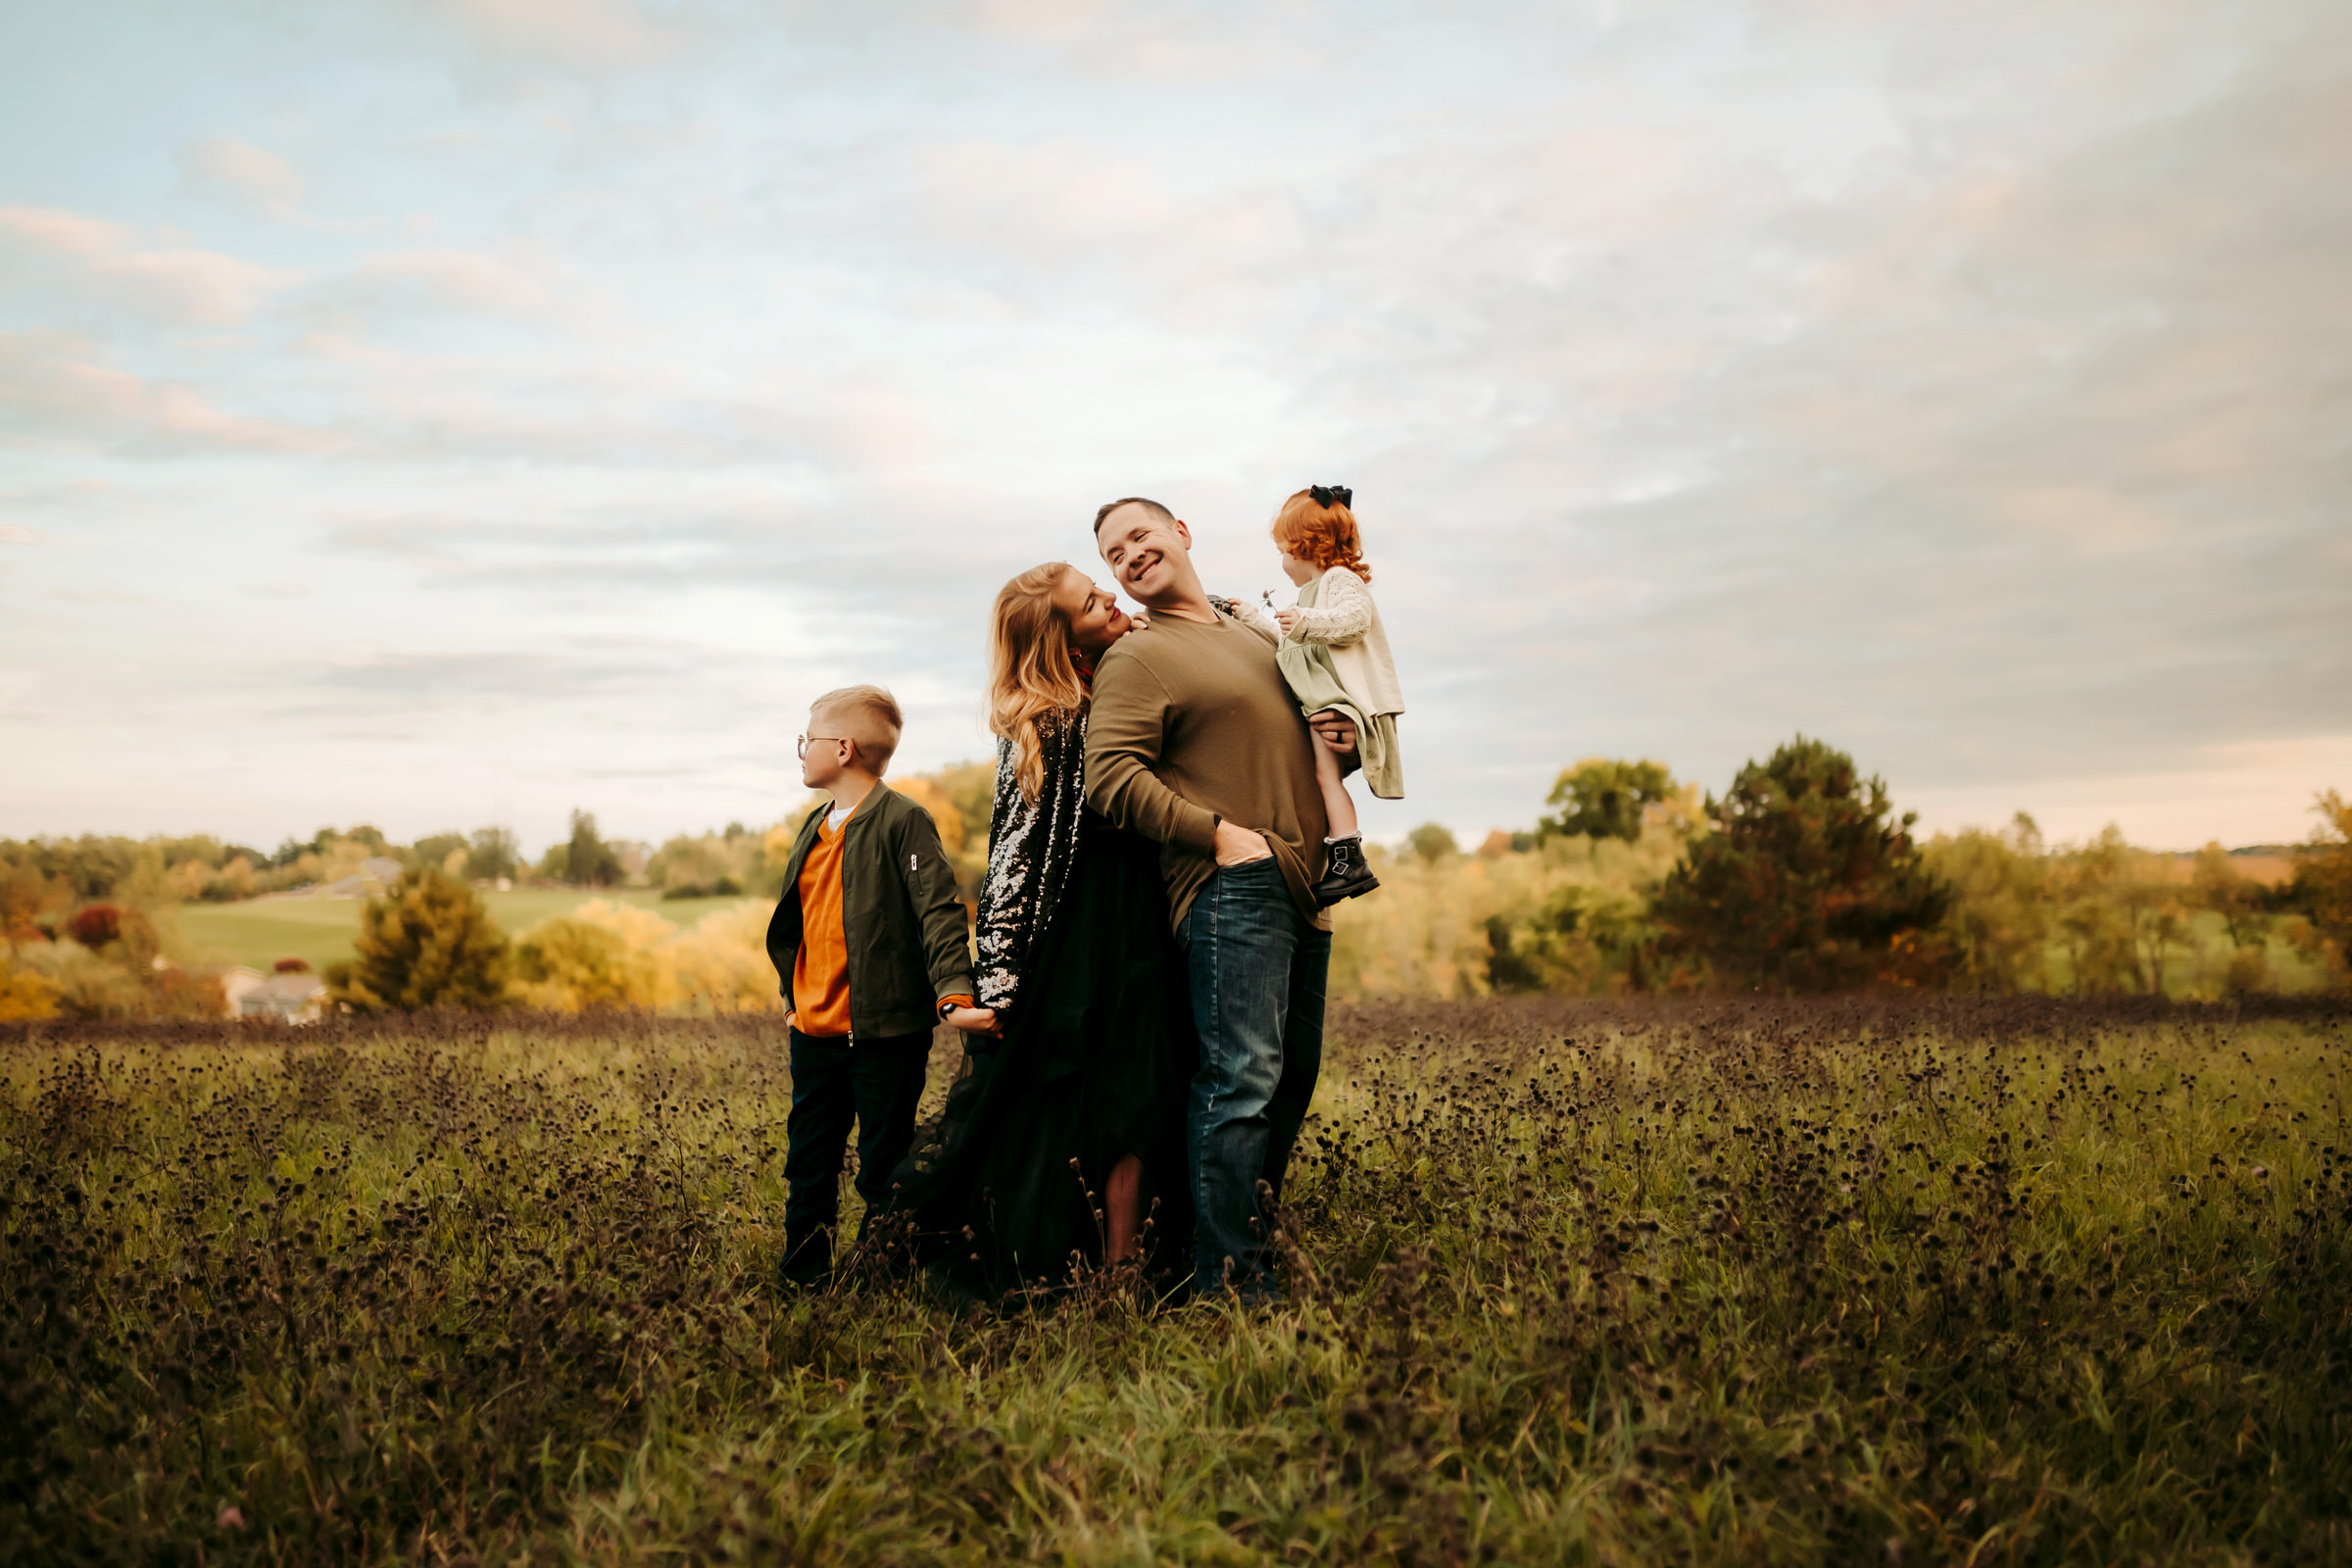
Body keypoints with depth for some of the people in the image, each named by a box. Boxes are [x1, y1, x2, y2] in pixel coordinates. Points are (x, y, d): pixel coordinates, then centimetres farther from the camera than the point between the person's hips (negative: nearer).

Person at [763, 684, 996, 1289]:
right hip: (814, 1032, 7)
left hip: (884, 1031, -7)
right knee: (808, 1165, 13)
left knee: (883, 1170, 4)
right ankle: (802, 1277, 24)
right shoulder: (816, 827, 15)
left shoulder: (903, 820, -10)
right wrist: (795, 997, 27)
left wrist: (954, 994, -27)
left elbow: (939, 911, -17)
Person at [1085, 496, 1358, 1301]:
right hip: (1230, 892, -8)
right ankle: (1231, 1282, -10)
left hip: (1305, 890, 8)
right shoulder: (1136, 657, -1)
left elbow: (1309, 725, 34)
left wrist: (1344, 739, 10)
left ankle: (1252, 1241, 21)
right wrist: (1218, 834, -17)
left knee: (1291, 1079, 10)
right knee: (1241, 1080, -13)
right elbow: (1110, 778, -14)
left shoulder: (1259, 634, 22)